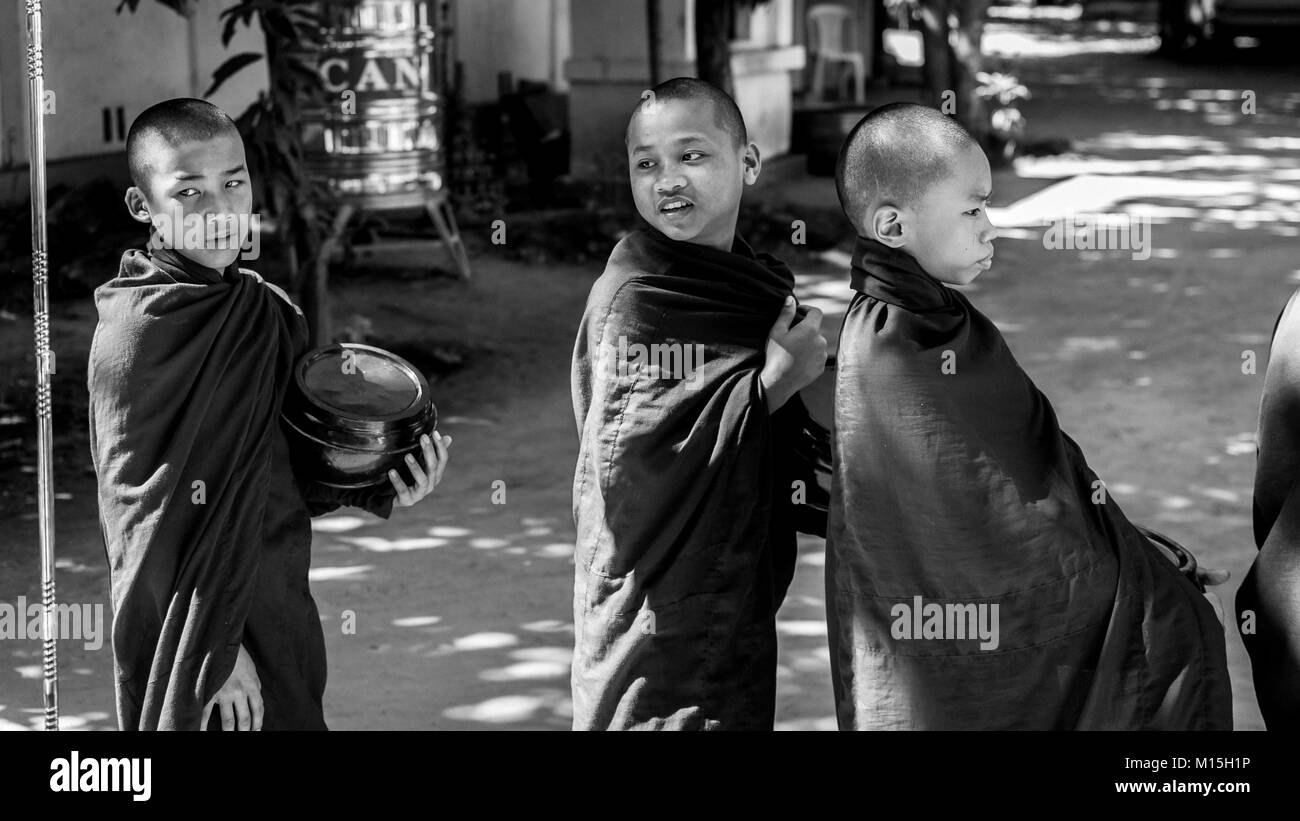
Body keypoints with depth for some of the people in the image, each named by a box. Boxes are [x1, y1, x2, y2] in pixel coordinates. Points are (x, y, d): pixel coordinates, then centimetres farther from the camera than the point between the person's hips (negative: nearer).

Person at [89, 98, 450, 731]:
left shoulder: (273, 315, 7)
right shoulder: (135, 334, -13)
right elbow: (149, 512, -15)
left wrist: (378, 490, -3)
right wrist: (214, 655, -17)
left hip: (281, 616, 6)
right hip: (188, 632, -6)